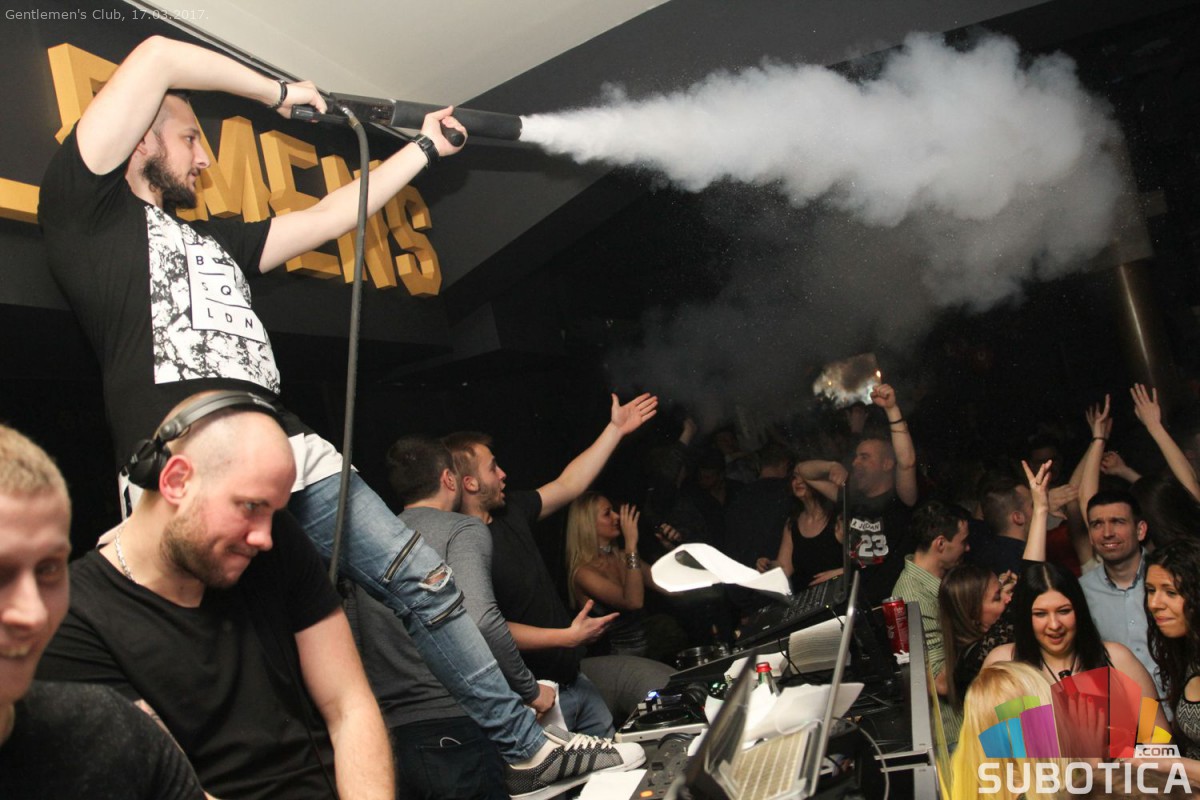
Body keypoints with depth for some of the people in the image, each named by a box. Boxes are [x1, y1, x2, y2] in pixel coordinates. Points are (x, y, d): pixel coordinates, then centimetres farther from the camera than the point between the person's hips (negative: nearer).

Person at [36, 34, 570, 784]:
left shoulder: (214, 239, 29)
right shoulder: (87, 206, 8)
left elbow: (331, 217, 31)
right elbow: (156, 58, 2)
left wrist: (425, 148, 36)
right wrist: (280, 93, 15)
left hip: (293, 453, 7)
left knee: (425, 581, 5)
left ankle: (526, 747, 17)